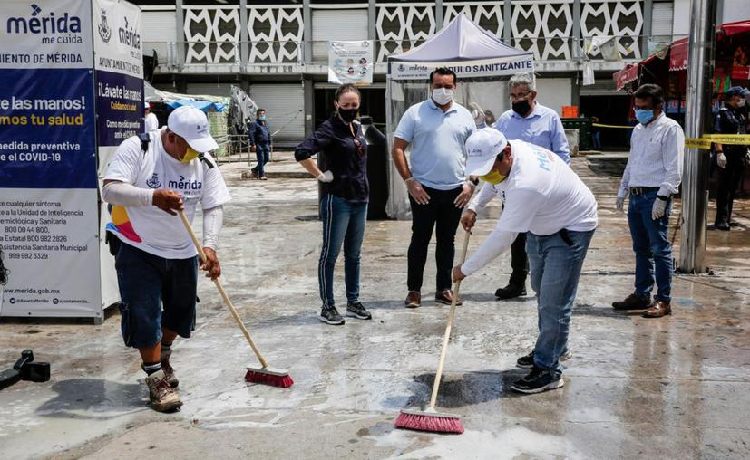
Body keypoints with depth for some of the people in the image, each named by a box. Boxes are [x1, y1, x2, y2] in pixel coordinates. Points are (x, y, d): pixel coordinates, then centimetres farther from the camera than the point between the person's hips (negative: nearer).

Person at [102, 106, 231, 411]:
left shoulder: (204, 162, -6)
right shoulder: (136, 149, -17)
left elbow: (214, 206, -7)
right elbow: (110, 190, -25)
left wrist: (210, 246, -22)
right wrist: (153, 197, -41)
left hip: (182, 252, 5)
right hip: (138, 250, -4)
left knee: (180, 312, 17)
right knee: (145, 315, -5)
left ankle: (162, 356, 44)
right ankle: (156, 378, 10)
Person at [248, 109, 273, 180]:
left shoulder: (266, 123, 18)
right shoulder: (254, 123, -7)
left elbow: (269, 134, 24)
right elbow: (250, 134, -14)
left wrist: (270, 143, 19)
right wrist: (253, 144, -20)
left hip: (266, 144, 8)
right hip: (258, 144, -7)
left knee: (266, 159, 9)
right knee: (261, 160, -7)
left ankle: (255, 169, 27)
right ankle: (261, 175, -1)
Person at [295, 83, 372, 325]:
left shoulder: (357, 127, 11)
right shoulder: (330, 128, -12)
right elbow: (301, 152, -25)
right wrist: (320, 175, -17)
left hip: (359, 198, 8)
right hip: (337, 199, -7)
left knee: (354, 254, 15)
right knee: (331, 253, 2)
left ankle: (353, 302, 26)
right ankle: (327, 306, 11)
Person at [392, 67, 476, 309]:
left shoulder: (464, 115, 8)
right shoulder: (415, 112, -1)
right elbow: (398, 148, -3)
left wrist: (470, 184, 1)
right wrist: (409, 181, -11)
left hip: (455, 190, 3)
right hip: (423, 190, -3)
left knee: (446, 240, 12)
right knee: (420, 239, 3)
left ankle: (444, 288, 21)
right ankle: (414, 290, 12)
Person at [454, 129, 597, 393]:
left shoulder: (525, 185, -41)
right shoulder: (504, 157, -14)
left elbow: (502, 238, -36)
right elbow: (493, 182, 13)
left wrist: (466, 269, -26)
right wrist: (474, 206, 1)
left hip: (571, 228, -10)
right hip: (540, 226, 10)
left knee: (553, 302, -12)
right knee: (541, 291, 20)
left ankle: (547, 370, -2)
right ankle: (554, 347, 38)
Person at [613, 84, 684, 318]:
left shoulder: (670, 129, -6)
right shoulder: (638, 130, 18)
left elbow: (674, 169, -12)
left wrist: (662, 198, -18)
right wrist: (622, 192, 19)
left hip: (654, 196, -8)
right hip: (635, 195, 8)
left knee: (659, 249, -4)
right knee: (641, 248, 13)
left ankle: (663, 300, 2)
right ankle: (641, 294, 22)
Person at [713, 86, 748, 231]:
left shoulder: (741, 113, 17)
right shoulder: (723, 113, -8)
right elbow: (717, 134, -17)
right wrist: (719, 152, -25)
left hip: (739, 155, 8)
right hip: (728, 155, -8)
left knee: (733, 187, 11)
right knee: (724, 187, -6)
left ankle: (727, 217, 18)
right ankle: (721, 219, -6)